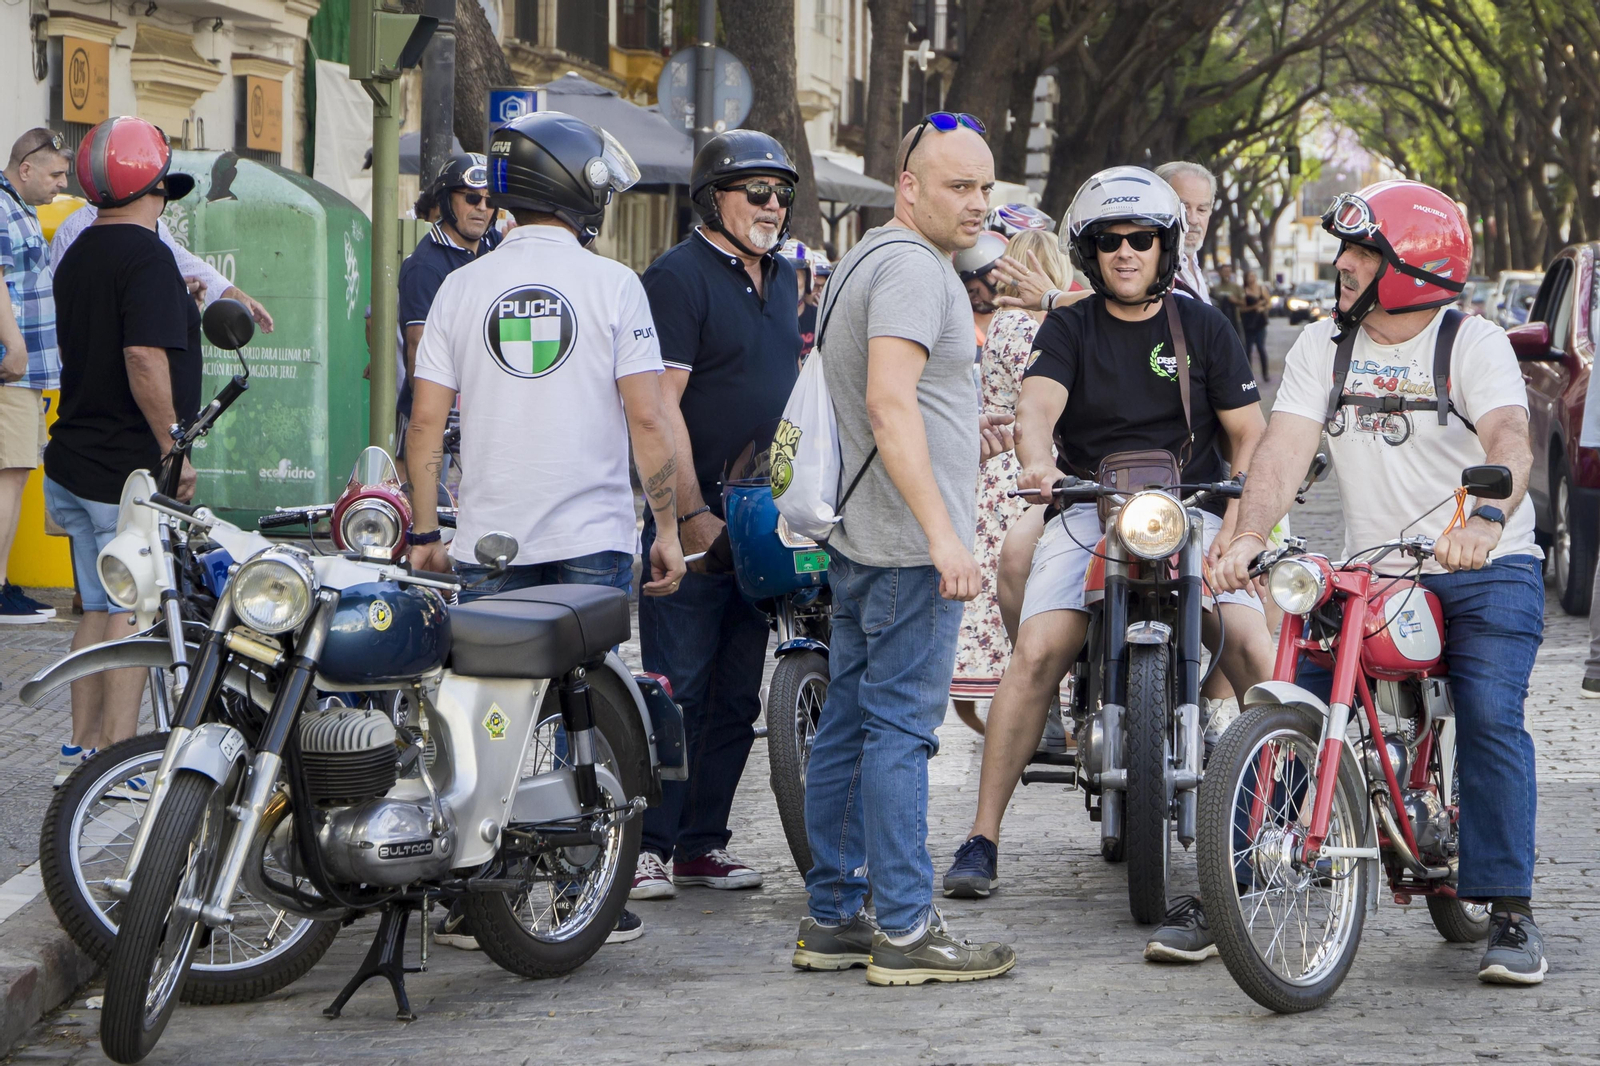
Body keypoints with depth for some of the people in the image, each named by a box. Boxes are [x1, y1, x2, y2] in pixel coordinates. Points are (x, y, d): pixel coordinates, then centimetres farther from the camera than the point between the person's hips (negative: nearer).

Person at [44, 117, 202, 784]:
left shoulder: (77, 256, 13)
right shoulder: (146, 256, -16)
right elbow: (144, 357, -25)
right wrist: (172, 448, -20)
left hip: (75, 463, 9)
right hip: (131, 470, -9)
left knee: (100, 610, 15)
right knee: (135, 617, -4)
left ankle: (81, 750, 18)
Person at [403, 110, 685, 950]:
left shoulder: (462, 288, 4)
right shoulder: (612, 287, -3)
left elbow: (426, 420, 3)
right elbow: (647, 421, -5)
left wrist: (423, 532, 10)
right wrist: (668, 527, 3)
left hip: (489, 538, 2)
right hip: (592, 535, -2)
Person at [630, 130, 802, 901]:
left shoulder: (782, 279, 17)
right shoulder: (678, 276, -9)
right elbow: (660, 406, -15)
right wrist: (692, 513, -19)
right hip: (691, 522, -8)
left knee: (736, 693, 9)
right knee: (677, 686, -9)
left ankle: (703, 843, 16)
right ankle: (648, 846, -5)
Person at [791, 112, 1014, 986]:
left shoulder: (866, 259, 20)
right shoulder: (911, 266, -13)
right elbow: (890, 403, -24)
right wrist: (943, 534, -28)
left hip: (858, 539, 10)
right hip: (907, 540, -10)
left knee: (850, 724, 10)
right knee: (900, 726, -10)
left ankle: (832, 919, 14)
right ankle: (905, 930, -9)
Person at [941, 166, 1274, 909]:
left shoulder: (1204, 328, 11)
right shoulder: (1069, 329, 9)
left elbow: (1248, 435, 9)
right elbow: (1037, 404, -9)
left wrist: (1236, 523, -7)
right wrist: (1036, 460, -33)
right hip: (1088, 512, 0)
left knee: (1252, 649, -20)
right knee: (1036, 655, -19)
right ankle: (982, 835, -14)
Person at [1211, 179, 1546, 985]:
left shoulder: (1474, 345, -9)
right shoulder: (1322, 347, 4)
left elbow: (1510, 442, -27)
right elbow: (1285, 446, -8)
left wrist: (1486, 519, -49)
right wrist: (1248, 535, -28)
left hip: (1487, 569, -4)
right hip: (1369, 575, 4)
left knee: (1490, 716, -22)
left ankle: (1510, 914, -17)